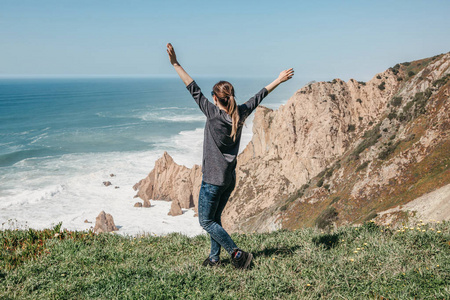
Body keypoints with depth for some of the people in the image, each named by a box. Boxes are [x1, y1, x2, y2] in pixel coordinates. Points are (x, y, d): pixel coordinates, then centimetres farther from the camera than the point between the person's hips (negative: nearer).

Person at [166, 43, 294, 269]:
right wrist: (279, 80, 25)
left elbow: (194, 91, -16)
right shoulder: (240, 114, 0)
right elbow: (258, 97, 11)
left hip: (213, 179, -7)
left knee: (206, 221, 3)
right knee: (214, 218, 20)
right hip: (229, 179, 7)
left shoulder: (214, 114, -16)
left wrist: (175, 64, -13)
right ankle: (214, 258, 27)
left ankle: (237, 254, 0)